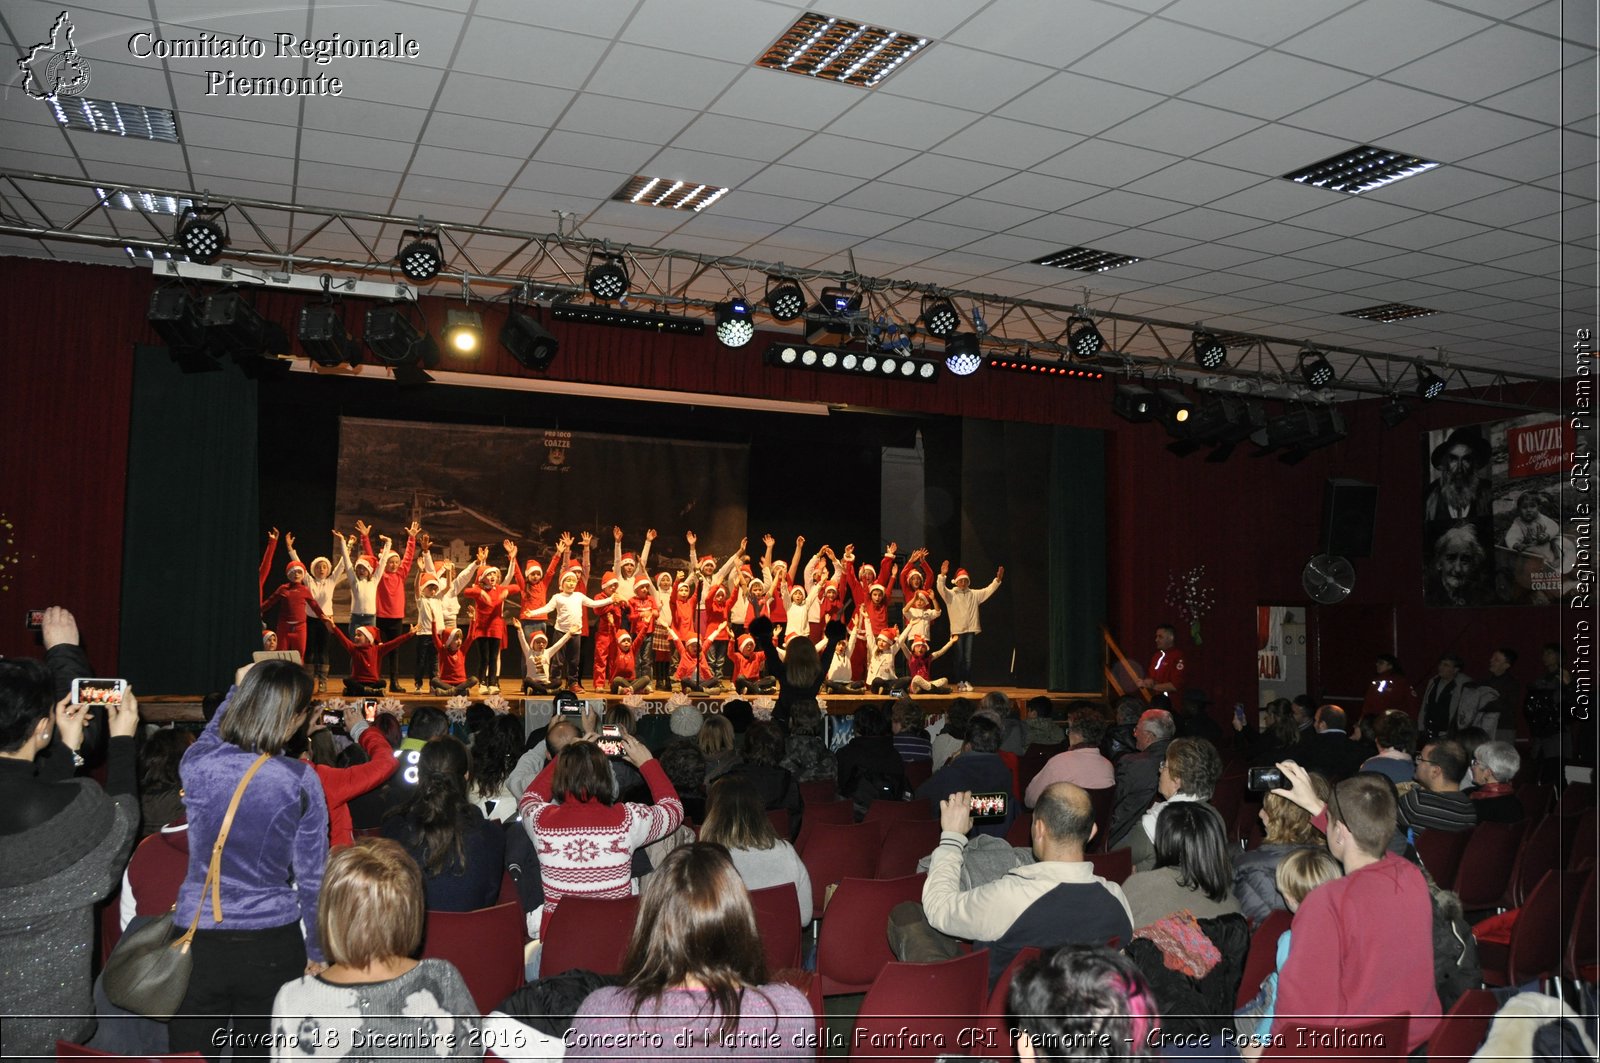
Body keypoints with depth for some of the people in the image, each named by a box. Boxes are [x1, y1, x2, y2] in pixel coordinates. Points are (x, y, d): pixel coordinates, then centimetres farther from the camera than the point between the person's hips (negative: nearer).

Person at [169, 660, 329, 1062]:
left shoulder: (196, 765, -9)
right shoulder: (300, 780, -13)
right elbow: (311, 877, -5)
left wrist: (239, 688, 27)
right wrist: (316, 952, 7)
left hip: (198, 942, 1)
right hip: (272, 946, -1)